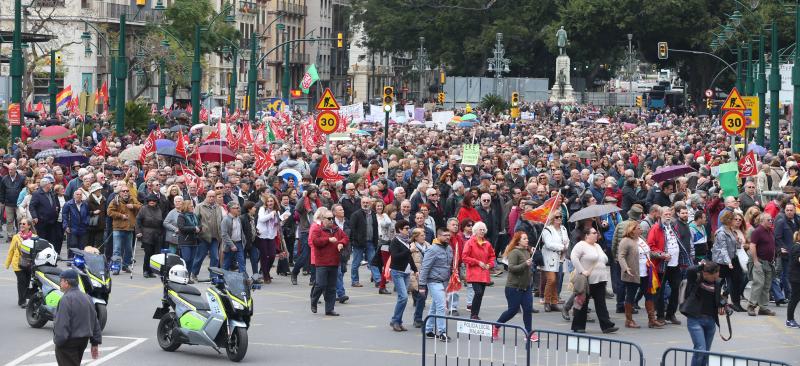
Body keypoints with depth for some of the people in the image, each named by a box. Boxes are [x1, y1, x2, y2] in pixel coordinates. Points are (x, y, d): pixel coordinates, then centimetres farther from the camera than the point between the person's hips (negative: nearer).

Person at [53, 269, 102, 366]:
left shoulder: (66, 299, -17)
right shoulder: (87, 298, 10)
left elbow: (62, 324, -22)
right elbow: (95, 322, 13)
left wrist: (58, 341, -14)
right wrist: (95, 343, 16)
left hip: (69, 343, -9)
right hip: (84, 341, 9)